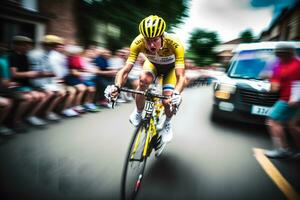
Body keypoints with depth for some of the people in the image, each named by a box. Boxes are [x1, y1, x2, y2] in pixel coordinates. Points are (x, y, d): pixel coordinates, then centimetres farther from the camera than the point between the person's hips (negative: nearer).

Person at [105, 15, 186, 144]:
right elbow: (125, 70, -35)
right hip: (152, 63, 1)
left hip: (170, 67, -1)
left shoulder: (175, 44, -39)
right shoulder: (138, 42, -34)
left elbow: (181, 76, -44)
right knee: (144, 80, -33)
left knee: (167, 101, -18)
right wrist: (116, 86, -54)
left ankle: (167, 124, 17)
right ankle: (138, 113, -6)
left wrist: (176, 93, -63)